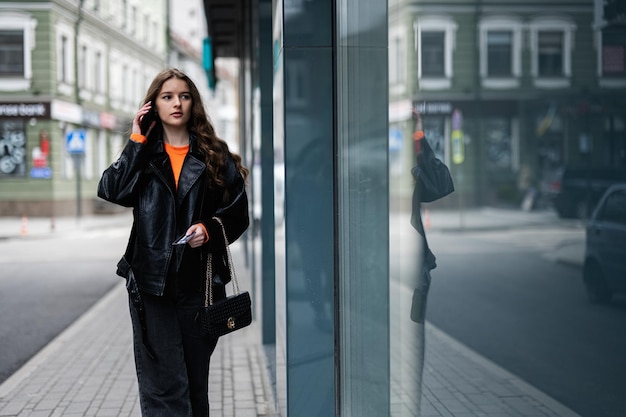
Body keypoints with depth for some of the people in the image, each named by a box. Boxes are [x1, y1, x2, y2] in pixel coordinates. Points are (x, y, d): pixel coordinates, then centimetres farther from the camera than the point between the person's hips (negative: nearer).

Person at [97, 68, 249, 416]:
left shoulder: (214, 156, 5)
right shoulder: (144, 154, 7)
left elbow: (238, 214, 6)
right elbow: (113, 190, -11)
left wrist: (209, 229, -12)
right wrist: (137, 141, -8)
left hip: (199, 281, 1)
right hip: (152, 281, 0)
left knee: (197, 381, 12)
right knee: (164, 386, -3)